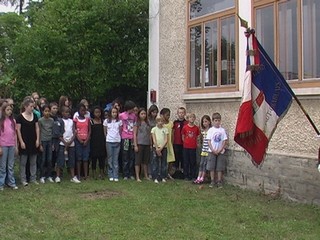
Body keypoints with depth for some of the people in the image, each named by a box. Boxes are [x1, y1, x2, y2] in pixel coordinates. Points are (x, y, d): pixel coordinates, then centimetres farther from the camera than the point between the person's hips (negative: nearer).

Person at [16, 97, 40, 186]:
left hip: (33, 142, 5)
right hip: (24, 142, -4)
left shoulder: (35, 116, 6)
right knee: (23, 162, 4)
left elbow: (37, 128, 9)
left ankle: (33, 178, 18)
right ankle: (23, 179, 11)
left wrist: (38, 140, 2)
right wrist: (21, 142, -11)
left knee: (33, 162, 10)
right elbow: (18, 130, -7)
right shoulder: (20, 117, -8)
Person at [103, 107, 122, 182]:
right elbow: (105, 132, 11)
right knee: (110, 159, 3)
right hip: (109, 142, 0)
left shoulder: (119, 121, 5)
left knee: (116, 159, 2)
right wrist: (107, 137, 6)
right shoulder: (106, 121, 3)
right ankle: (110, 176, 9)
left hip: (117, 142, 1)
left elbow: (120, 131, 12)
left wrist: (119, 138, 3)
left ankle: (116, 176, 5)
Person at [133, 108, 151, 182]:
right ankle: (137, 177, 1)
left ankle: (146, 176, 21)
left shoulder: (147, 123, 12)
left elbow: (149, 134, 14)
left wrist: (151, 144, 10)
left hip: (147, 144, 5)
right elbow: (134, 134, -4)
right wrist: (135, 145, -10)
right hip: (139, 144, -5)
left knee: (145, 160, 11)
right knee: (138, 160, -2)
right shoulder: (137, 123, -1)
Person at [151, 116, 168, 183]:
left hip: (163, 148, 1)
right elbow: (154, 139, -3)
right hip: (156, 148, -1)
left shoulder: (165, 129, 5)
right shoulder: (154, 129, 3)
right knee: (155, 163, -1)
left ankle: (163, 177, 12)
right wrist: (157, 148, -11)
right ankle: (155, 178, 3)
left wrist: (161, 148, -10)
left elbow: (166, 140, -2)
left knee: (164, 163, 4)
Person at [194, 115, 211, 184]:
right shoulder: (203, 131, 11)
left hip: (208, 150, -6)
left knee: (205, 164, -1)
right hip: (203, 150, 6)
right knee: (201, 163, 6)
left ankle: (202, 178, 4)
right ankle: (198, 178, 8)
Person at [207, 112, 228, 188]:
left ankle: (219, 182, 12)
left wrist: (219, 150, -10)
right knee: (212, 167, 3)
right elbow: (209, 141, -2)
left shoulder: (222, 130, 0)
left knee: (220, 168, 4)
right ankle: (212, 181, 13)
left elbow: (224, 141, -1)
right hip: (212, 151, 0)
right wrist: (213, 150, -10)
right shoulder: (210, 130, 0)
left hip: (220, 152, 0)